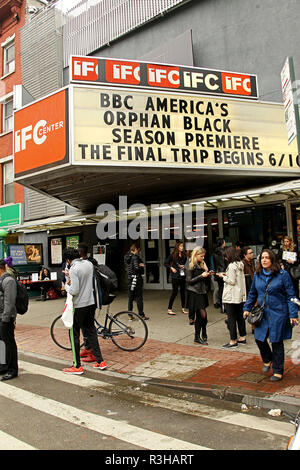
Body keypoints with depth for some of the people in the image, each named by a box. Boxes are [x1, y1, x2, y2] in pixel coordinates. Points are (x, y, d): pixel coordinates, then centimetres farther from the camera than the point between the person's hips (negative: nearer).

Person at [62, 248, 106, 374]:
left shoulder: (73, 269, -19)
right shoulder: (88, 264, 5)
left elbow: (74, 291, -22)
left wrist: (67, 285, -4)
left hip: (79, 306, -7)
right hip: (91, 303, 7)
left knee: (74, 335, 5)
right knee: (91, 331, 17)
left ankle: (77, 366, 11)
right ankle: (100, 361, 20)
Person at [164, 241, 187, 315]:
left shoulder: (184, 255, 7)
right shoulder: (173, 255, -6)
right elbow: (165, 263, -1)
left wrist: (184, 266, 0)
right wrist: (171, 268, -11)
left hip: (182, 276, 5)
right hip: (175, 276, -5)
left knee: (183, 291, 9)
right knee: (175, 292, -4)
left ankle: (183, 308, 21)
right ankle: (169, 309, 4)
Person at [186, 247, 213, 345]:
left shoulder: (202, 264, 14)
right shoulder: (191, 266, -9)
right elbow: (189, 280, -12)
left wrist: (208, 275, 1)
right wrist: (201, 276, -16)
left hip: (202, 292, 7)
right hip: (195, 293, -7)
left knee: (199, 316, 10)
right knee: (203, 315, -8)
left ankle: (197, 337, 18)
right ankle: (203, 336, 6)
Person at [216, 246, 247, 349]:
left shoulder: (232, 266, -17)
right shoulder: (240, 264, 9)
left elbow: (232, 281, -18)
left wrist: (224, 277, -5)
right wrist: (227, 275, 10)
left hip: (231, 297, -9)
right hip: (240, 296, 9)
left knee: (231, 318, -1)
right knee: (240, 317, 17)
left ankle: (233, 341, 4)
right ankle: (242, 337, 25)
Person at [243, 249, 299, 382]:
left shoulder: (283, 275, -9)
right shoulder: (257, 275, 5)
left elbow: (290, 296, -7)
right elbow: (252, 293, 16)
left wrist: (293, 314, -10)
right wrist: (247, 308, 13)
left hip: (278, 313, -4)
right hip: (263, 313, 4)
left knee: (276, 342, 4)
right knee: (259, 338, 6)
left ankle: (278, 371, 22)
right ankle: (267, 360, 37)